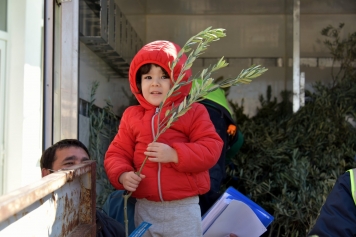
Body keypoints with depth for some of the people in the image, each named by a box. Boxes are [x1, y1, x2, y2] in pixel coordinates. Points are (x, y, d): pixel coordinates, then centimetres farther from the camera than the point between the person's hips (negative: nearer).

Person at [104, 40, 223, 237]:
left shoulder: (193, 112, -1)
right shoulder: (131, 116, 7)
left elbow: (211, 149, -10)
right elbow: (117, 153, 7)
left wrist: (175, 155, -23)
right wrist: (123, 175, -15)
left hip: (183, 208, -3)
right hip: (145, 207, 3)